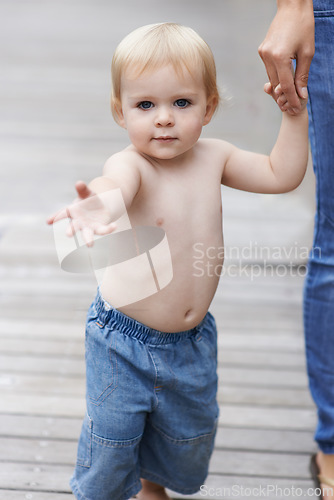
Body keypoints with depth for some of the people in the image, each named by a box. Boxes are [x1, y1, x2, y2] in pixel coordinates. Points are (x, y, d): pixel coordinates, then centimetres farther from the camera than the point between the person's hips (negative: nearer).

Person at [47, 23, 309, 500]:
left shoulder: (212, 157, -7)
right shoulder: (131, 164, -26)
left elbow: (281, 174, 4)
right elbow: (115, 184, -51)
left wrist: (295, 114, -6)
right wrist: (100, 207, -74)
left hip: (192, 339, 6)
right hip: (124, 339, -5)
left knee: (190, 428, 24)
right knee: (113, 433, 7)